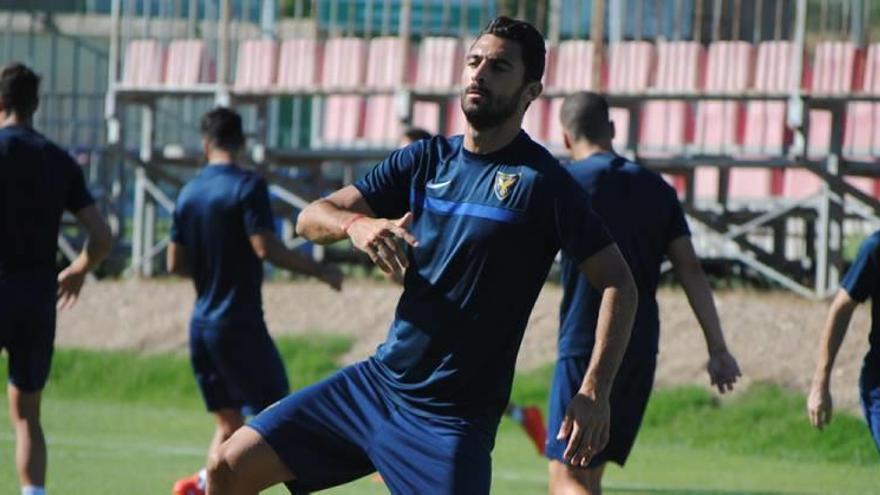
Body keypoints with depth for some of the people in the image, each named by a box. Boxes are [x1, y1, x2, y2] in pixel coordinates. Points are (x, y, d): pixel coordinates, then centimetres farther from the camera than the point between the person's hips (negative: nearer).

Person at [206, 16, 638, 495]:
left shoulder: (541, 181, -9)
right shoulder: (425, 160, 8)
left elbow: (618, 282, -11)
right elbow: (310, 218, 4)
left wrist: (594, 392, -23)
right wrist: (355, 224, -21)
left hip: (452, 420, -6)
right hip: (376, 381, 6)